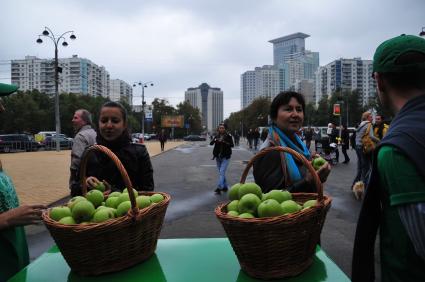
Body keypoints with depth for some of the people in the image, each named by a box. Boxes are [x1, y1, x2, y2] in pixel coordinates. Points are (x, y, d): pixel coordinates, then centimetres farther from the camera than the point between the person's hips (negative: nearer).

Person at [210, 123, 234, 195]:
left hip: (225, 157, -5)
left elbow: (232, 145, -15)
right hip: (218, 156, 5)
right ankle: (225, 187, 25)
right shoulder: (217, 136, 6)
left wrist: (225, 142, -29)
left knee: (222, 172, -14)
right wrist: (215, 140, -25)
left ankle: (219, 187, -17)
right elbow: (211, 143, -4)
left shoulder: (228, 136, -5)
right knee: (221, 172, 13)